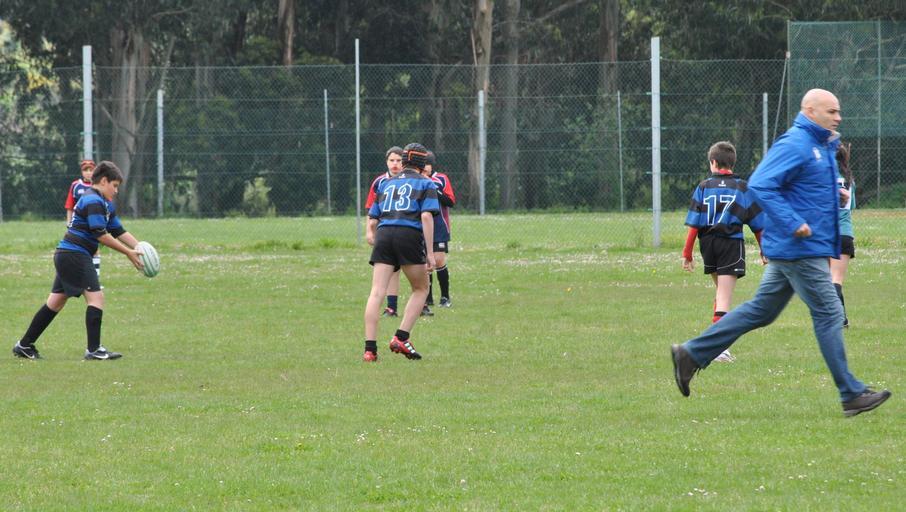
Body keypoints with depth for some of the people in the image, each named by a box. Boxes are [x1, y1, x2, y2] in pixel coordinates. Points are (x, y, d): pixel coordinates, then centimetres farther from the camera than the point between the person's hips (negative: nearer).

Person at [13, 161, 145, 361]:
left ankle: (24, 346, 19)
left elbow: (119, 232, 20)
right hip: (75, 254, -11)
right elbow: (100, 234, -21)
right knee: (95, 296, -12)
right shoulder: (93, 201, -15)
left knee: (56, 301, 14)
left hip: (66, 255, 11)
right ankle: (94, 350, -15)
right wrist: (128, 253, -17)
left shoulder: (106, 205, 18)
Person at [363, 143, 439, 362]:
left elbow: (372, 220, 20)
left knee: (377, 292, -3)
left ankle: (370, 348, -13)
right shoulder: (425, 184, 12)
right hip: (410, 236, -3)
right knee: (421, 289, 14)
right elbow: (426, 216, -2)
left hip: (384, 234, 3)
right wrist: (429, 253, -4)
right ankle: (401, 338, 0)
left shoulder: (386, 184, 25)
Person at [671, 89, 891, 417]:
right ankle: (852, 395, 0)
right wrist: (793, 223, -26)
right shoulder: (794, 145, -16)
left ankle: (692, 354, 17)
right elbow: (760, 185, -23)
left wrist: (836, 195, 10)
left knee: (761, 310, 13)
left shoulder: (822, 146, 16)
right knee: (828, 314, -5)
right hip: (800, 250, -10)